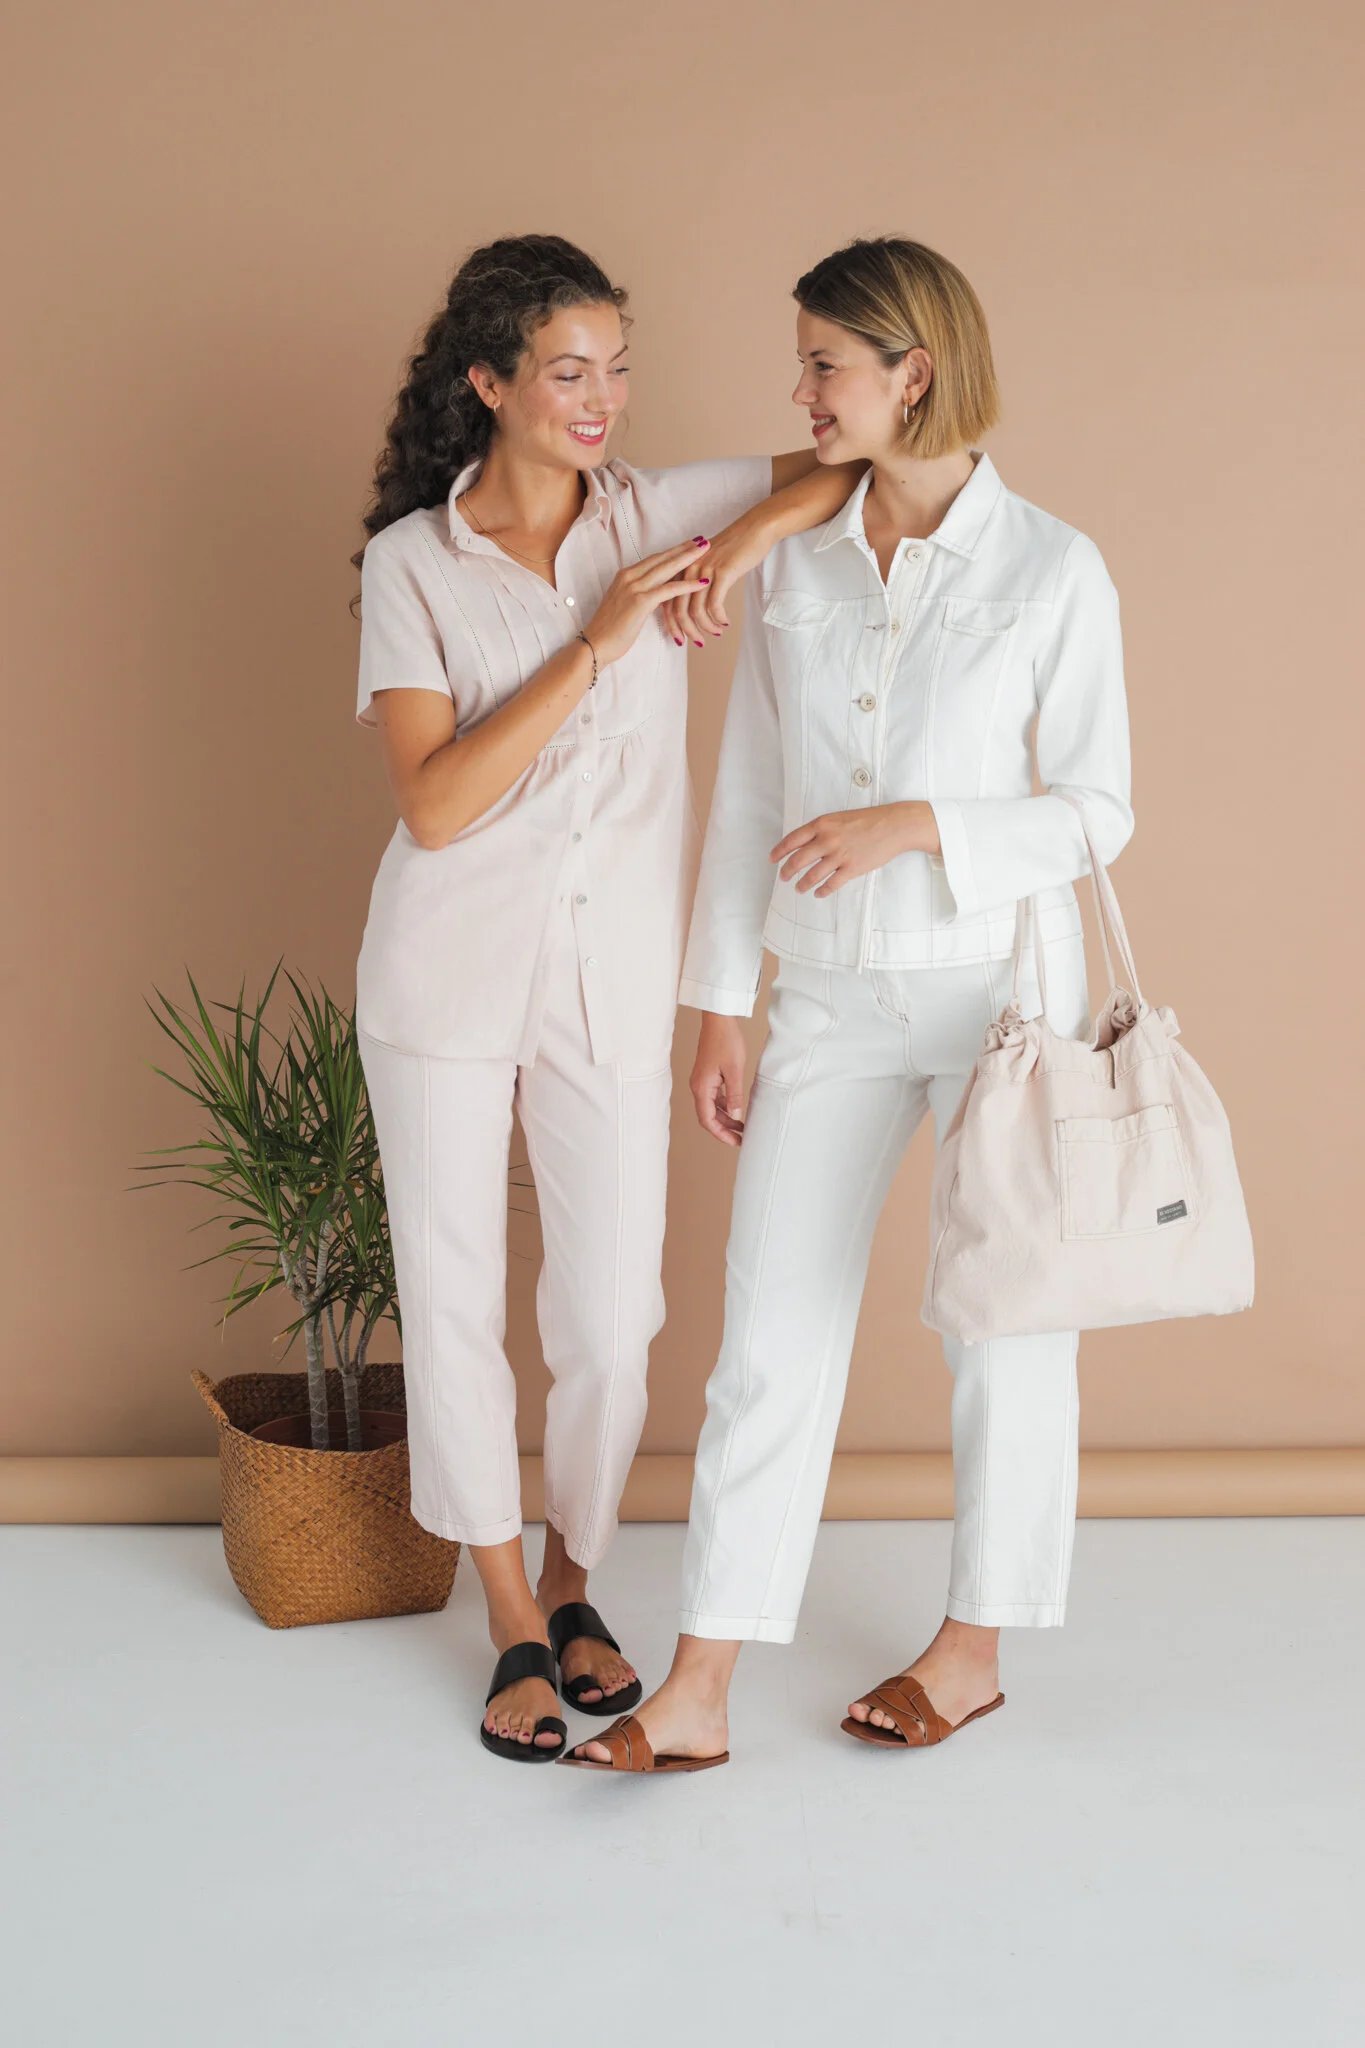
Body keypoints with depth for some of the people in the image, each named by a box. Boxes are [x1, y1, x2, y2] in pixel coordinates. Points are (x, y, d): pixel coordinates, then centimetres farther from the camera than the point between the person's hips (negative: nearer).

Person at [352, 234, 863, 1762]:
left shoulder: (657, 513, 3)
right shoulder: (410, 560, -4)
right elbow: (434, 801, -13)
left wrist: (744, 542, -11)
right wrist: (592, 642, -17)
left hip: (613, 982, 1)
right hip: (450, 976, -1)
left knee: (610, 1318, 5)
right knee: (452, 1308, 6)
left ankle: (573, 1581, 31)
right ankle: (514, 1622, 25)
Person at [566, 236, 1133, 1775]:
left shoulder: (1052, 570, -9)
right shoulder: (795, 563, 3)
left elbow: (1093, 811, -7)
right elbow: (747, 797, 6)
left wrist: (915, 824, -21)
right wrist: (720, 1006, 6)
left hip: (1002, 986, -3)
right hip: (831, 998, 3)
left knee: (1003, 1325, 10)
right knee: (771, 1338, 2)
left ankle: (974, 1646, 30)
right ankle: (696, 1696, 9)